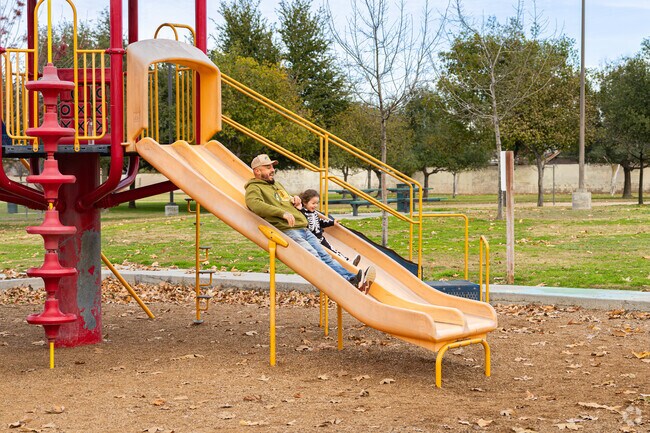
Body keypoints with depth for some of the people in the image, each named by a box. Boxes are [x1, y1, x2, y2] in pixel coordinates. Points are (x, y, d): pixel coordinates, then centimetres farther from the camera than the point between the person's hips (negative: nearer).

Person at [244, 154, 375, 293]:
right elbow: (254, 204, -21)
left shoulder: (276, 184, 32)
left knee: (325, 256, -8)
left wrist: (294, 199, 17)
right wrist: (282, 213, -27)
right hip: (287, 231, -9)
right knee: (313, 256, -25)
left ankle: (352, 279, -23)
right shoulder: (254, 188, 2)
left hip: (303, 229, 9)